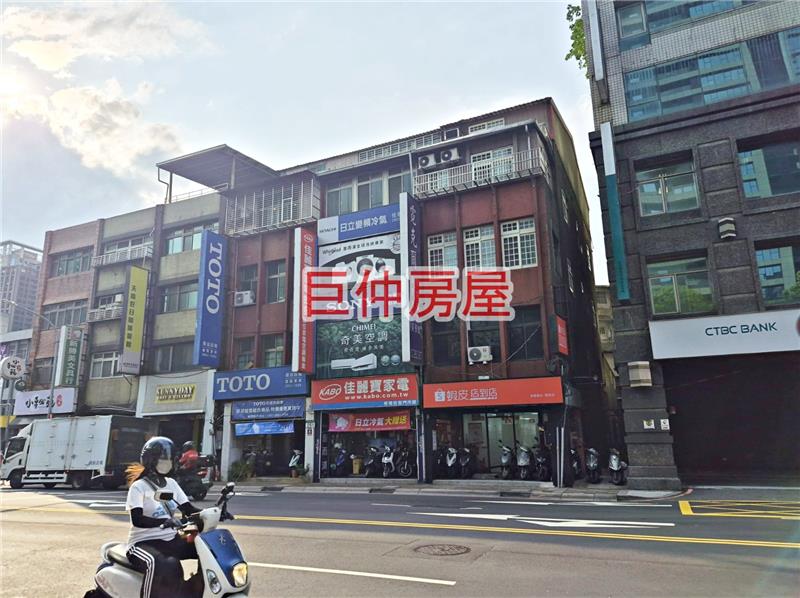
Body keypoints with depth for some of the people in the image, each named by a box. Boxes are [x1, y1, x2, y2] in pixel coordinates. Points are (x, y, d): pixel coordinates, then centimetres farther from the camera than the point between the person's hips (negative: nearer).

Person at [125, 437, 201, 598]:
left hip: (171, 540, 6)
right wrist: (164, 521, -39)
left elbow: (189, 509, 6)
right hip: (144, 542, -6)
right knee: (162, 566, -39)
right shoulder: (139, 486, -8)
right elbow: (137, 520, -22)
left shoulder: (171, 483, 10)